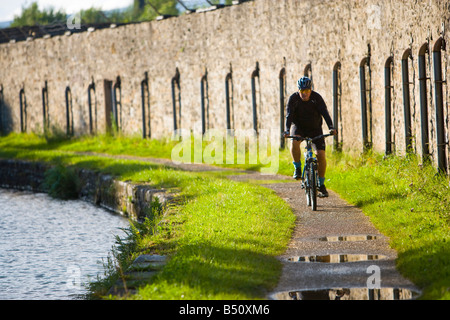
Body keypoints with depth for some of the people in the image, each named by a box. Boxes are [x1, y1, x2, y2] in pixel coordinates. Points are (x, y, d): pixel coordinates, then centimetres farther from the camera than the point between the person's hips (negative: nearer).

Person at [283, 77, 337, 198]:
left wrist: (331, 127, -41)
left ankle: (321, 184, -2)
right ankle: (297, 169, -16)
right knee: (294, 141, -35)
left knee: (321, 153, -15)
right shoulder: (293, 99, -16)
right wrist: (287, 130, -43)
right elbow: (289, 115, -25)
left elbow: (325, 113, -25)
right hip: (299, 127, -1)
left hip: (315, 128, 1)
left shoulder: (316, 98, -15)